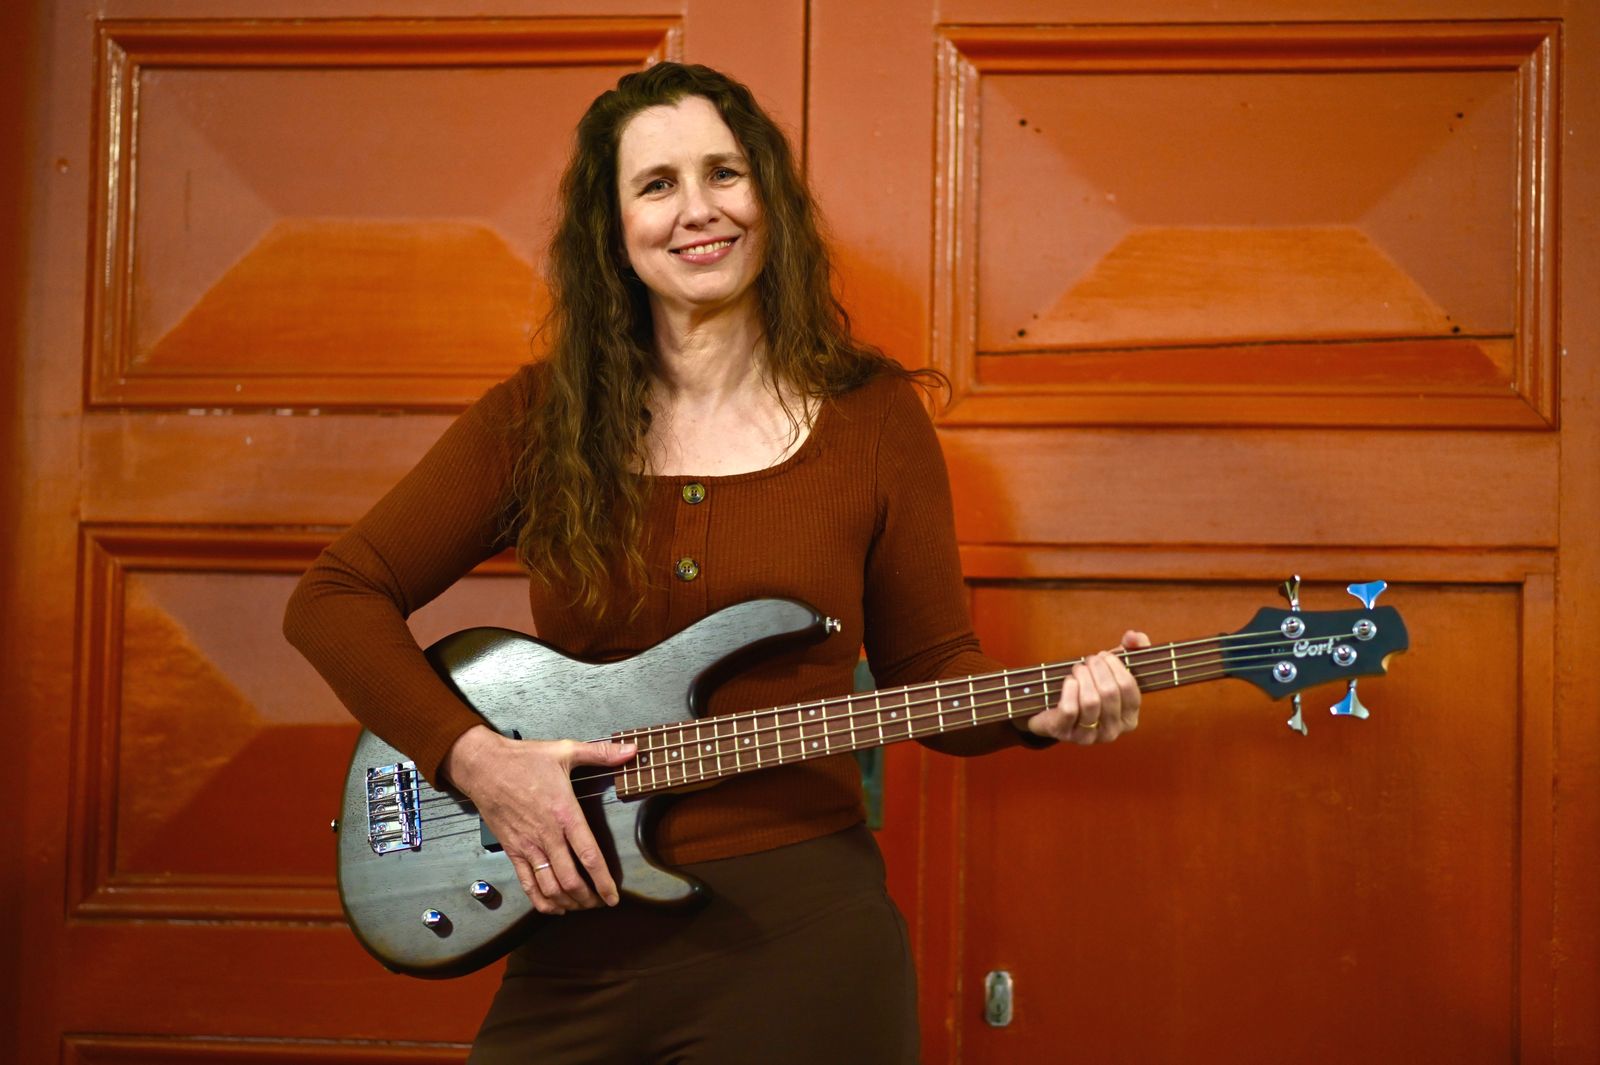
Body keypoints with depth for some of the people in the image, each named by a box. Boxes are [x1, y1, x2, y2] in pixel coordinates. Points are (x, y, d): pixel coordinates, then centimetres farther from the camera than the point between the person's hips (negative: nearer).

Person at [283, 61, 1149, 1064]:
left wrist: (1043, 706, -14)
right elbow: (336, 596, 3)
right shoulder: (535, 419, 1)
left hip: (800, 931, -1)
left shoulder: (872, 416, 0)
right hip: (575, 932, 1)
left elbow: (931, 670, 7)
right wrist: (472, 754, -10)